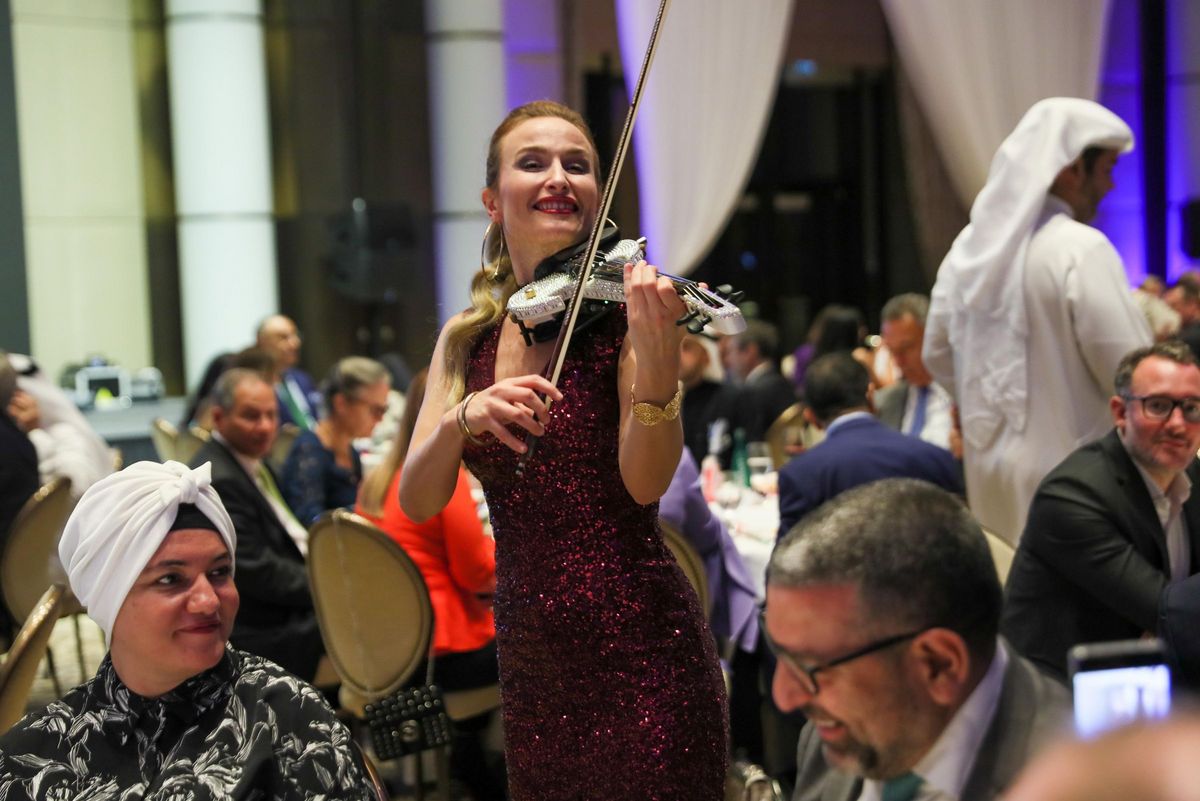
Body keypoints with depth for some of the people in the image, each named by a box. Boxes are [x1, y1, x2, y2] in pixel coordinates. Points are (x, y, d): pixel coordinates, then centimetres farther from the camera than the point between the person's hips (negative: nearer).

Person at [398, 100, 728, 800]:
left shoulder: (623, 308, -6)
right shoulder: (466, 339, 6)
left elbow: (645, 482, -19)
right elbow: (419, 503, -2)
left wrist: (657, 353, -35)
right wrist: (462, 418, -21)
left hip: (639, 645, -4)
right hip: (528, 658, 4)